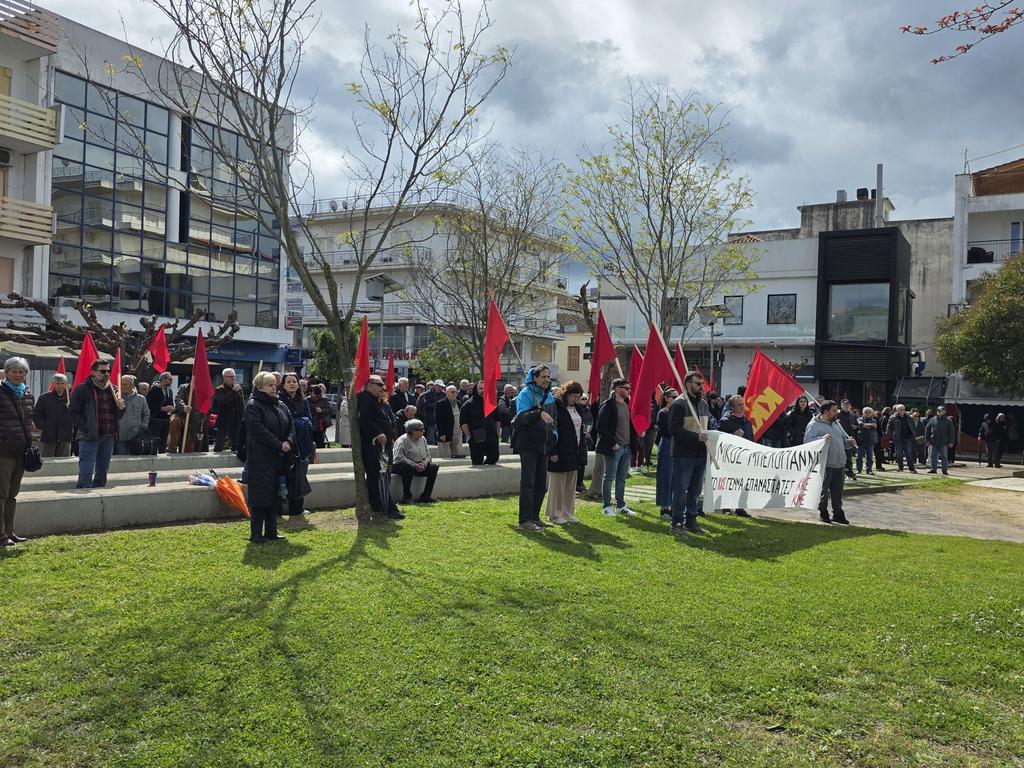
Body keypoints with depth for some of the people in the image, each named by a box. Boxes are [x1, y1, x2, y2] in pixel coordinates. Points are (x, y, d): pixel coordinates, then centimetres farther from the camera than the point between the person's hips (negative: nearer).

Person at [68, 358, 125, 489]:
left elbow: (118, 417, 18)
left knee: (102, 473, 12)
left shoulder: (112, 390, 14)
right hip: (89, 437, -6)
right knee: (86, 473, -9)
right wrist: (85, 429, -16)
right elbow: (73, 412, -7)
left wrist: (121, 408, -4)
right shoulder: (83, 389, -3)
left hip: (108, 438, 6)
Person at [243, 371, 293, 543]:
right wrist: (279, 445, -18)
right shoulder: (253, 406, -9)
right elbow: (258, 430, -19)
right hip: (260, 459, -7)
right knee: (260, 496, -5)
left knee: (275, 495, 10)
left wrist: (288, 441, -9)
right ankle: (256, 534, 2)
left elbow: (291, 425, 11)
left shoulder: (280, 405, 14)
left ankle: (271, 531, 17)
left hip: (278, 458, 7)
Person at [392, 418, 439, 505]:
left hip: (419, 466, 7)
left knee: (434, 467, -13)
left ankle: (426, 496, -13)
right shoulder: (402, 440, -12)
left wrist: (424, 463, -10)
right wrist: (414, 465, -25)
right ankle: (407, 497, -30)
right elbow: (399, 457, -23)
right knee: (408, 467, -39)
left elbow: (428, 454, 14)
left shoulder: (422, 439, 12)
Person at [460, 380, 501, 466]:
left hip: (491, 438, 4)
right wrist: (468, 436, -12)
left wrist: (497, 433, 9)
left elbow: (497, 420, 20)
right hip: (476, 439, -4)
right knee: (477, 463, -1)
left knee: (494, 458, 6)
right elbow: (463, 422, -5)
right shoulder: (468, 404, 0)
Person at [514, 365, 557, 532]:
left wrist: (554, 434, 9)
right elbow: (521, 416, -23)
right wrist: (539, 414, -37)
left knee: (541, 484, 11)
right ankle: (524, 520, -5)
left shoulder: (549, 396, 15)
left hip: (543, 445, 8)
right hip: (528, 444, -8)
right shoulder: (525, 394, -9)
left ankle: (535, 516, 22)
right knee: (528, 483, -8)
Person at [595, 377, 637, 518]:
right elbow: (600, 426, -16)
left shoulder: (628, 404, 12)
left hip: (627, 447, 7)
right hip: (614, 447, -7)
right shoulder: (608, 405, -12)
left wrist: (633, 440, 7)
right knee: (609, 477, 1)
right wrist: (612, 443, -16)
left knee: (622, 478, 13)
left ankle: (621, 505, 21)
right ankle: (607, 506, 8)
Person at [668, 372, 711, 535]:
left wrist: (709, 436, 8)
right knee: (680, 490, -2)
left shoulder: (703, 404, 15)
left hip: (701, 454, 8)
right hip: (683, 454, -8)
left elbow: (710, 424, 27)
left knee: (695, 490, 14)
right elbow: (674, 429, -18)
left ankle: (691, 521, 24)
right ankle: (677, 523, 5)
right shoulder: (679, 404, -11)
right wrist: (697, 437, -23)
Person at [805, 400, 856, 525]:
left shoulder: (836, 424, 18)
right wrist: (822, 439, -27)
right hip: (825, 465, -7)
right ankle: (823, 512, 17)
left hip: (839, 464, 7)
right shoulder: (814, 424, -6)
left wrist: (849, 441, 4)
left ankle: (838, 513, 20)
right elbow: (807, 440, -16)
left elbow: (844, 438, 26)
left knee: (838, 492, 11)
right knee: (823, 490, 4)